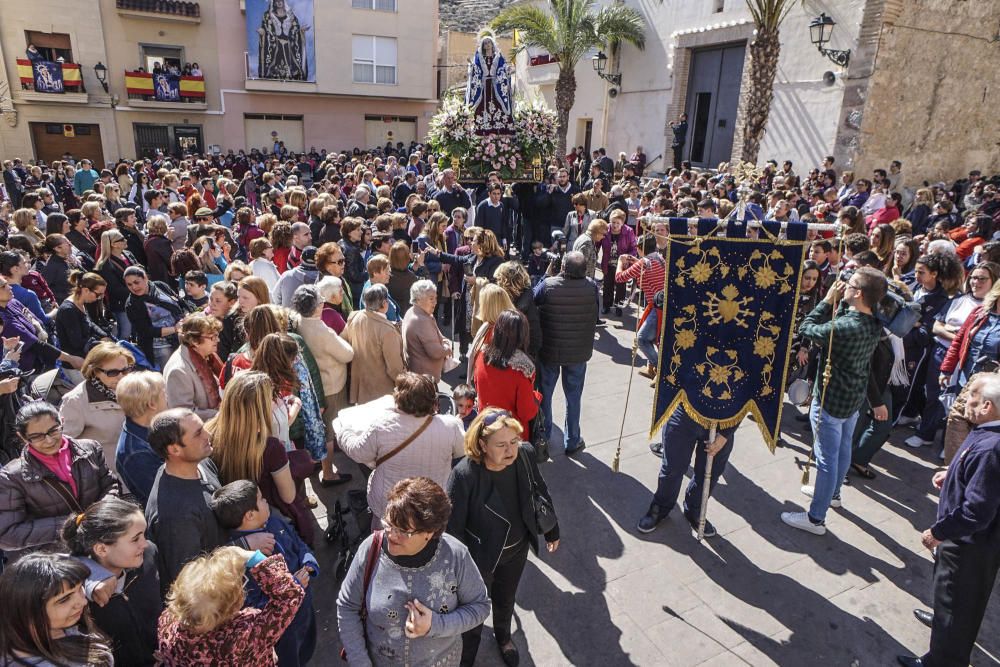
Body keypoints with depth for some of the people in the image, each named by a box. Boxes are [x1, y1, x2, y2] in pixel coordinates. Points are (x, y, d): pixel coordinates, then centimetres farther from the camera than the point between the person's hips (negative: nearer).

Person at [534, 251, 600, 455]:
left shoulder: (548, 285, -20)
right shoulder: (591, 287, -15)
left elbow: (532, 301, -3)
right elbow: (596, 315, 2)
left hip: (549, 349, 0)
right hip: (579, 352, 1)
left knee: (544, 393, 19)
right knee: (573, 396, 15)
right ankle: (572, 442, 25)